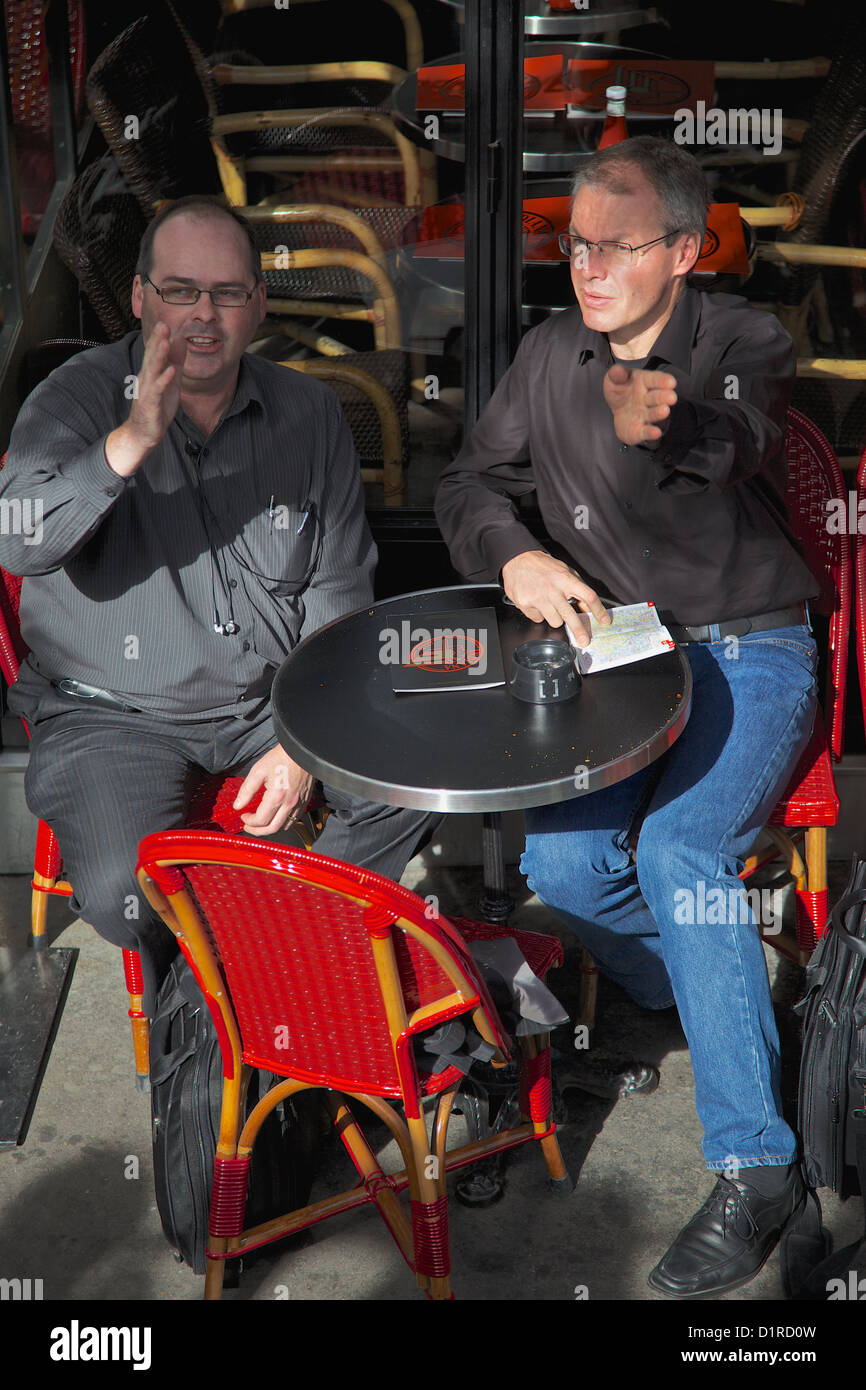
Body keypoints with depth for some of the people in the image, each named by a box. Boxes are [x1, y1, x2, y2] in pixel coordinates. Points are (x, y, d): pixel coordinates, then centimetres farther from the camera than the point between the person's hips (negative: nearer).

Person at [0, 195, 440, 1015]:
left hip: (278, 695, 4)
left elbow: (339, 589, 4)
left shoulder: (307, 412, 2)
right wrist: (132, 440, -39)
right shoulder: (77, 399, -8)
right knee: (126, 891, -27)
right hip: (115, 711, -3)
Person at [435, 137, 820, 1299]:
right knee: (561, 865, -20)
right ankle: (710, 991, 11)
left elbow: (736, 442, -28)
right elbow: (470, 482, 12)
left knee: (677, 845, -29)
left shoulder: (744, 342, -6)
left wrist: (660, 427, -53)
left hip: (751, 653, -4)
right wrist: (516, 557, -11)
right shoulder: (551, 354, 8)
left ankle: (755, 1166, -19)